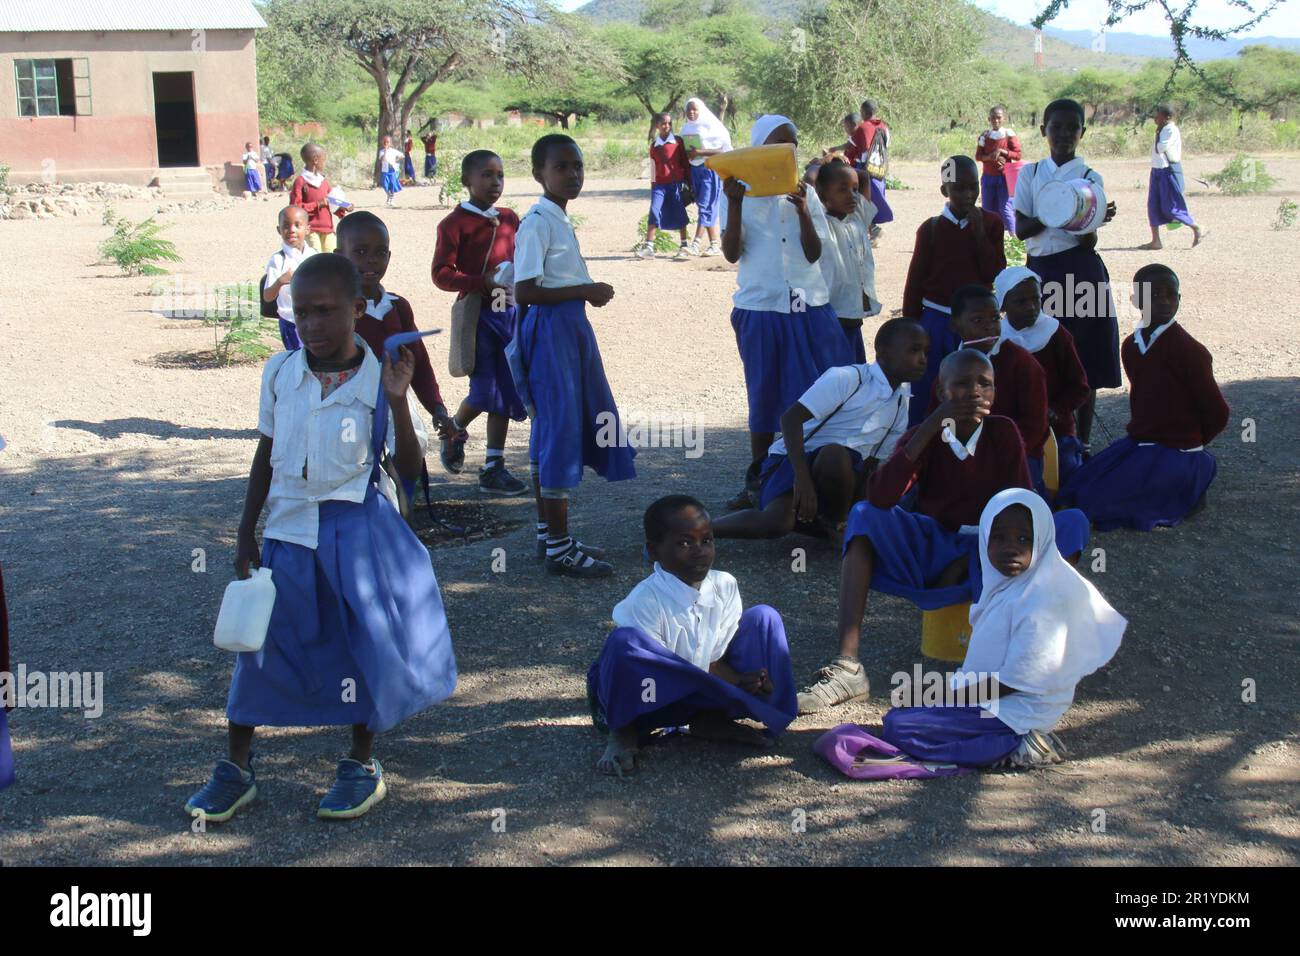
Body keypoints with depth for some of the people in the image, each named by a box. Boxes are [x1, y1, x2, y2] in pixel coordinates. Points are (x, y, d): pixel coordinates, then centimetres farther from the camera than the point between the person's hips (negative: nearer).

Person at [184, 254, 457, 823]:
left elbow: (409, 470, -9)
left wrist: (398, 400, -22)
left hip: (358, 531, -2)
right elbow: (266, 454, 9)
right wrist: (246, 534, 8)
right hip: (289, 530, 3)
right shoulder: (280, 374, -1)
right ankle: (235, 769, 20)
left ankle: (362, 765, 23)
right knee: (264, 643, 5)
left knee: (362, 644, 4)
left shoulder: (379, 380, -9)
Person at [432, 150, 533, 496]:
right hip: (477, 313, -6)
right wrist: (482, 282, -23)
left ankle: (494, 468, 13)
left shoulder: (510, 219, 11)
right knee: (485, 392, -8)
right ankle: (454, 432, 24)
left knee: (506, 392, 5)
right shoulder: (455, 223, -6)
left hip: (510, 311, 6)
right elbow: (441, 273, -11)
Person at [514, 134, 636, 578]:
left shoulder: (560, 221, 14)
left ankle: (550, 533, 23)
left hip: (572, 328, 10)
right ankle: (559, 549, -2)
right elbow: (525, 291, -22)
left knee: (553, 430, 14)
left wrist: (589, 292, 5)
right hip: (550, 329, -10)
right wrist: (585, 291, -18)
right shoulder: (537, 223, -14)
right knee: (560, 429, -7)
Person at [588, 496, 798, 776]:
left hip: (703, 692, 6)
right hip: (652, 700, -6)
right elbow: (661, 670, -20)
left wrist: (738, 681, -25)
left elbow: (717, 658, -2)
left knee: (764, 617, -2)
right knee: (624, 643, -39)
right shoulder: (645, 601, -23)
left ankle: (711, 720, -9)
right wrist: (735, 683, -26)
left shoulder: (724, 586, -5)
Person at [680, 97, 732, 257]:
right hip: (694, 170, 7)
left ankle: (695, 244, -16)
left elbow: (723, 150, -14)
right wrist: (687, 154, -1)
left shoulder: (711, 126, -8)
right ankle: (715, 244, 10)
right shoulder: (686, 127, 11)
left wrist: (699, 152, -20)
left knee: (706, 206, -11)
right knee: (705, 207, 7)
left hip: (710, 168, -7)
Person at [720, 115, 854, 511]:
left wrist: (803, 211, -14)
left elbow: (814, 253, 0)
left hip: (808, 306, 2)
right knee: (765, 396, 6)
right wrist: (735, 204, -17)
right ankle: (757, 481, 18)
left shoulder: (804, 194, 7)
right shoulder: (740, 194, 1)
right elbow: (732, 253, -7)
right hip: (760, 306, -2)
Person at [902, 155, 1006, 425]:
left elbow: (996, 274, -6)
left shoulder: (990, 223, 1)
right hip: (936, 320, 0)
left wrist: (979, 233, -13)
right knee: (925, 395, 5)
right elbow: (915, 281, 2)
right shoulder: (931, 228, -2)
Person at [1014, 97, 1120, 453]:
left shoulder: (1090, 178, 1)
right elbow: (1021, 229, -3)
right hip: (1040, 271, 2)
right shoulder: (1029, 174, 7)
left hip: (1080, 273, -2)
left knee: (1084, 361, 2)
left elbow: (1089, 243, -4)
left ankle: (1082, 442, 11)